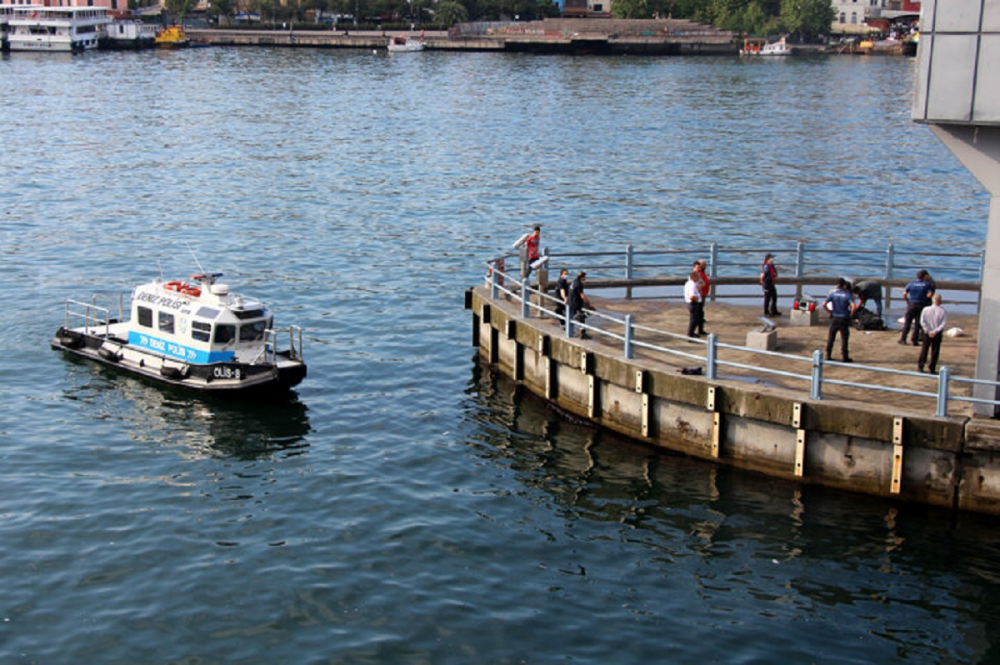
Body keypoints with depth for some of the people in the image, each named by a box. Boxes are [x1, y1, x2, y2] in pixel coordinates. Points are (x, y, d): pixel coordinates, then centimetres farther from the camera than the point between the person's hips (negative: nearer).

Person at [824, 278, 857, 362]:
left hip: (834, 318, 2)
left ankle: (828, 355, 13)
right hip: (844, 319, -2)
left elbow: (824, 304, -11)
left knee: (830, 337, 11)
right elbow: (854, 306, -22)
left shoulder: (833, 293, -3)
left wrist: (829, 312, 2)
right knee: (844, 339, 5)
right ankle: (844, 357, 7)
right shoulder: (848, 295, -9)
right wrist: (851, 314, -6)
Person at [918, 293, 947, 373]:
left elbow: (922, 322, -10)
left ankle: (920, 365, 16)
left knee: (924, 349, 14)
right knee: (935, 351, 7)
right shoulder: (943, 311, -9)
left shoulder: (926, 310, -6)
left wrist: (928, 331, -9)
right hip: (938, 334, -1)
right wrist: (935, 331, -14)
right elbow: (944, 324, -14)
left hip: (927, 333, 1)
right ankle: (932, 369, 9)